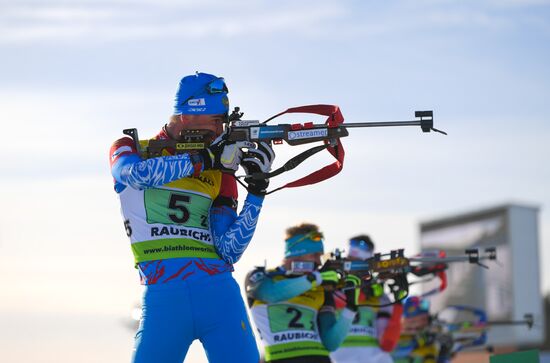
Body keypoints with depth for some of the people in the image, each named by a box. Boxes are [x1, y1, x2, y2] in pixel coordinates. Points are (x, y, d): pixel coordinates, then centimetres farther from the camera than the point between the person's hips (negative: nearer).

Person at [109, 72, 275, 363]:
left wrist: (256, 191, -3)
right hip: (162, 296, -2)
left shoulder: (221, 172, 15)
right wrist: (205, 158, -14)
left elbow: (229, 251, 6)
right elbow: (138, 174, -15)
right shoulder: (130, 149, 11)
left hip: (218, 293, 2)